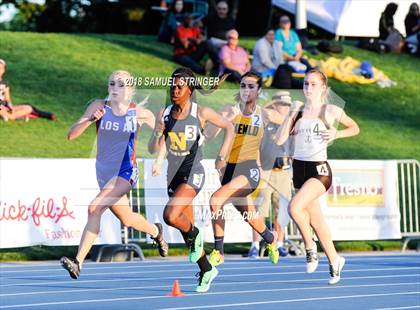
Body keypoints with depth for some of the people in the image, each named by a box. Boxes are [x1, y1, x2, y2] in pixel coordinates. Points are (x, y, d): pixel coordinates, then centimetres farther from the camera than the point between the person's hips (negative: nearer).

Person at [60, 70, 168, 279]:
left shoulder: (139, 113, -8)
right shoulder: (98, 107, -6)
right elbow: (71, 135, -12)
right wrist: (90, 119, -28)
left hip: (125, 172, -4)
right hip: (103, 172, 4)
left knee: (95, 208, -24)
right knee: (126, 219, 15)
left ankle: (78, 262, -21)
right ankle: (156, 232, 46)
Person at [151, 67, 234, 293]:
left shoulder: (201, 113, -7)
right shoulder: (165, 114, 3)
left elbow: (228, 127, 3)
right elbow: (161, 142, 14)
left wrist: (222, 155, -7)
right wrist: (158, 161, -6)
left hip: (193, 174, -5)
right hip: (173, 176, 5)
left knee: (170, 216, -26)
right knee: (186, 229, 10)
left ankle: (194, 233, 5)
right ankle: (207, 270, 27)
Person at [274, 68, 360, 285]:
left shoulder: (330, 111, -3)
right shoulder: (298, 111, 7)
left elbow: (354, 128, 10)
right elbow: (279, 140, 0)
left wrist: (336, 134, -7)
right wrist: (291, 115, -7)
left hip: (319, 170, -5)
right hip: (299, 169, 5)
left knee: (294, 208, -26)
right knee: (316, 220, 10)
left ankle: (310, 246, -3)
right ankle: (334, 261, 25)